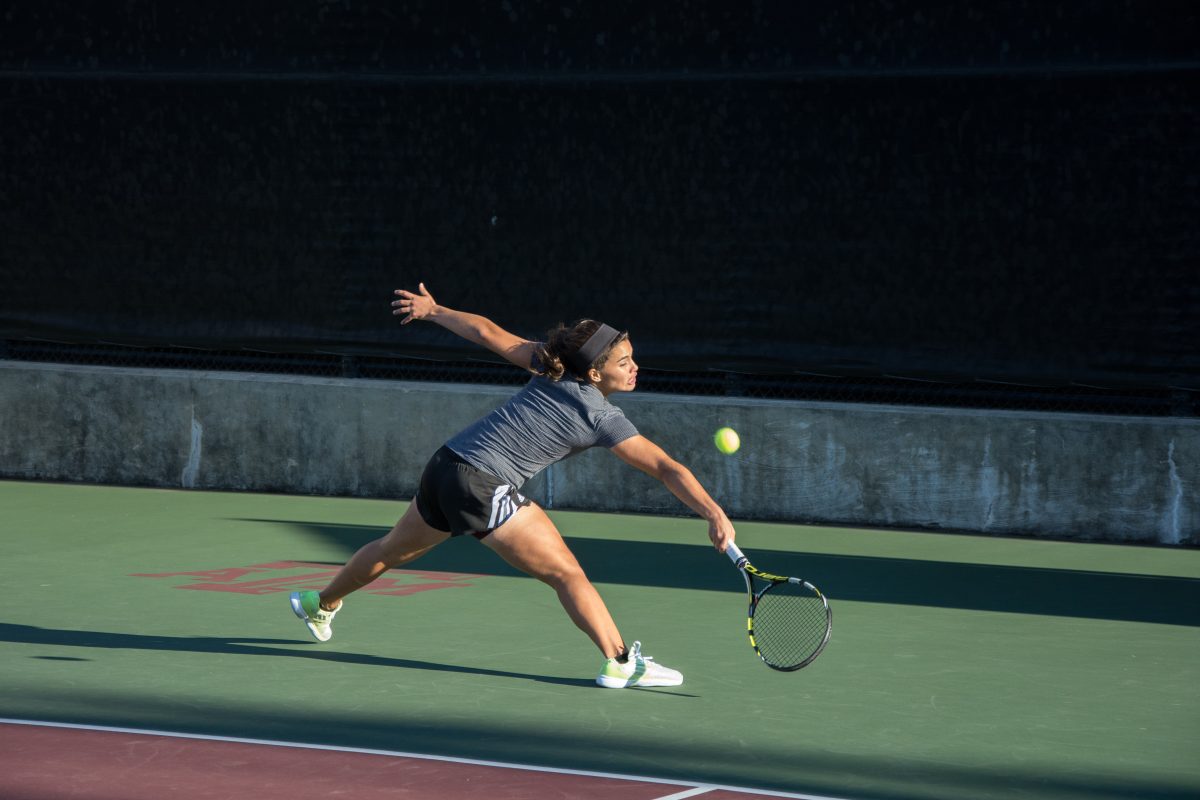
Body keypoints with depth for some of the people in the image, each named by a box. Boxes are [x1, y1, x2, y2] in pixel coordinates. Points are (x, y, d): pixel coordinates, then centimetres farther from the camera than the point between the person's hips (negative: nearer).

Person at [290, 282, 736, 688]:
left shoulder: (552, 366, 5)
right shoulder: (603, 419, -13)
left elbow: (487, 333, 10)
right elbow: (667, 470, -19)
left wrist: (433, 311, 24)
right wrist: (715, 515, -24)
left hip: (444, 467, 8)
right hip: (486, 488, -8)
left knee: (392, 552, 31)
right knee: (567, 574, -7)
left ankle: (320, 604, 51)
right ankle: (620, 663, -16)